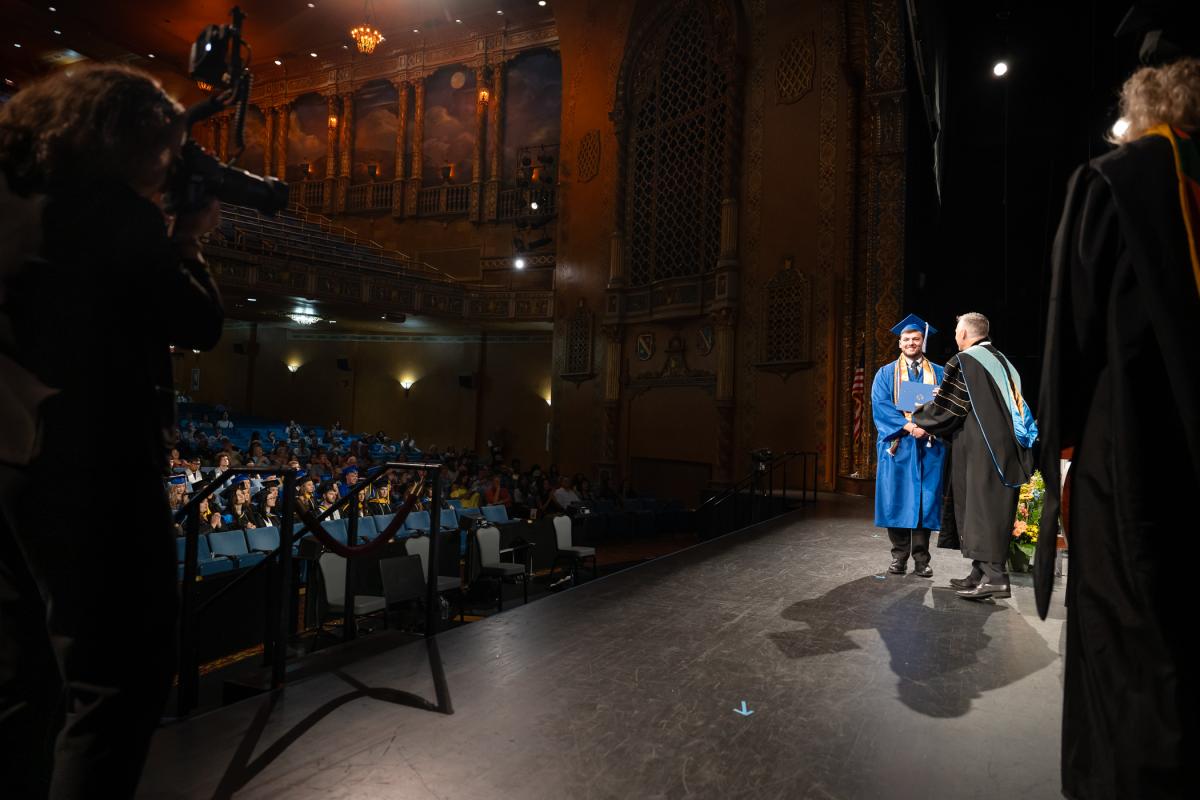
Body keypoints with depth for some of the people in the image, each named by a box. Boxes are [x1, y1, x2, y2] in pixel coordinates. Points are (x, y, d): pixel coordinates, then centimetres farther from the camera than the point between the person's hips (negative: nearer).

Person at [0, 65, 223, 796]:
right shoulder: (115, 212, -11)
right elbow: (201, 325, -8)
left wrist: (167, 244, 14)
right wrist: (186, 245, 5)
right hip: (92, 466, -9)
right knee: (122, 679, 1)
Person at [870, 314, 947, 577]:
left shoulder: (939, 373, 12)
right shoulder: (886, 373, 8)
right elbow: (880, 406, -4)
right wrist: (908, 426, -16)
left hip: (928, 447, 1)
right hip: (897, 445, -1)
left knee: (925, 501, 2)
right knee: (897, 500, 0)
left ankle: (921, 558, 10)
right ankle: (899, 556, 9)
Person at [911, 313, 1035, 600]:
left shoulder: (962, 362, -9)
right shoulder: (1002, 362, 17)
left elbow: (945, 408, -8)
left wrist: (917, 415, 10)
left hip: (980, 449, -8)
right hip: (1006, 449, 8)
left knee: (980, 508, -6)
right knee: (993, 508, 10)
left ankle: (993, 576, -11)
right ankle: (981, 574, 15)